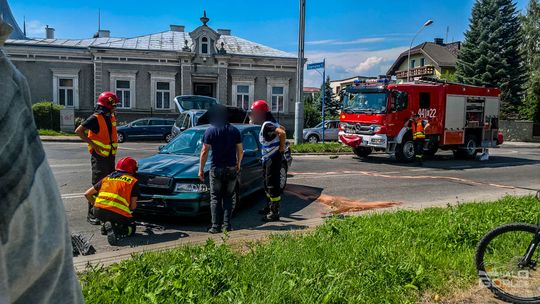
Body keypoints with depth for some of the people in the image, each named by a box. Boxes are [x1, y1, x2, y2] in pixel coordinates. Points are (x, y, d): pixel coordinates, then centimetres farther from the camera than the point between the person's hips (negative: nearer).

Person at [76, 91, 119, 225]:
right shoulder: (95, 118, -13)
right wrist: (92, 144, -18)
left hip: (110, 156, 8)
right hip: (99, 157, -8)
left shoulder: (111, 117, 11)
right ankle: (91, 215, 0)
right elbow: (78, 131, -16)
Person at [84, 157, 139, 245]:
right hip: (117, 214, -4)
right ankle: (114, 230, -11)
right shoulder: (133, 181, 10)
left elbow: (87, 194, 23)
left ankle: (106, 226, 15)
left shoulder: (107, 178, 21)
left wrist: (95, 204, 40)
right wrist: (127, 207, 30)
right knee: (131, 228, 19)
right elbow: (133, 207, 7)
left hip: (98, 211, 5)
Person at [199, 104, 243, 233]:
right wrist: (238, 164, 23)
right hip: (232, 169, 3)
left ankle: (216, 226, 4)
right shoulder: (234, 130, 5)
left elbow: (204, 152, -6)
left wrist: (201, 169, 0)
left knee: (215, 198, 6)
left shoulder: (210, 131, -4)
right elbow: (240, 151, 8)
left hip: (216, 169, -2)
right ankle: (226, 225, 9)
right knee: (228, 197, 11)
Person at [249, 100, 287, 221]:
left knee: (273, 185, -6)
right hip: (268, 158, 11)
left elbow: (282, 133, -35)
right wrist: (280, 145, 17)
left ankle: (274, 213, 0)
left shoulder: (267, 125, -21)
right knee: (268, 184, 21)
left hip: (273, 159, -11)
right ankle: (269, 207, 36)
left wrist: (282, 147, -22)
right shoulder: (268, 123, 10)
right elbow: (282, 129, 25)